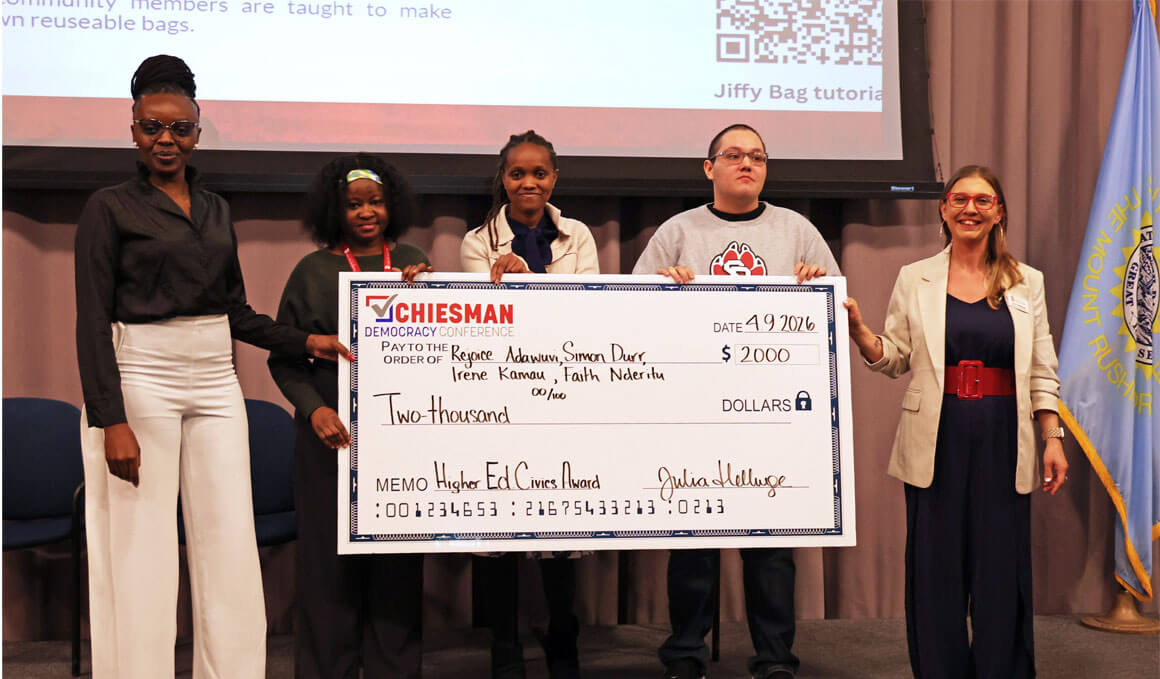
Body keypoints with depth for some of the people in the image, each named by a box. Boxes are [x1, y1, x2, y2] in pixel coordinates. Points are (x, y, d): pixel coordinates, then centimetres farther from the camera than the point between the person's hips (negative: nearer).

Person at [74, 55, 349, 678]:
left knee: (231, 549, 3)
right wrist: (112, 422, -17)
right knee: (143, 551, -1)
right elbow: (93, 321, -8)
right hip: (141, 380, -5)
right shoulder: (109, 207, -2)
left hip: (215, 381, 5)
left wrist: (305, 342, 8)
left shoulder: (215, 209, 14)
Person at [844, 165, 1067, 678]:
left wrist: (1052, 439, 3)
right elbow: (893, 359, 6)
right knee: (936, 571, 4)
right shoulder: (915, 280, 6)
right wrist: (857, 329, -10)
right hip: (936, 442, 0)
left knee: (1002, 570, 3)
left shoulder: (1026, 283, 8)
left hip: (1002, 442, 1)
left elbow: (1041, 371, 8)